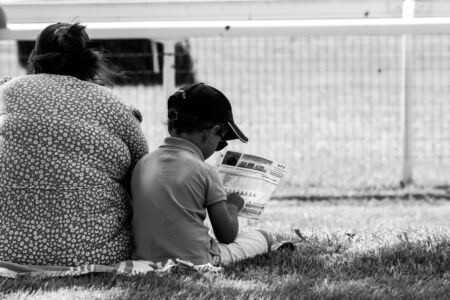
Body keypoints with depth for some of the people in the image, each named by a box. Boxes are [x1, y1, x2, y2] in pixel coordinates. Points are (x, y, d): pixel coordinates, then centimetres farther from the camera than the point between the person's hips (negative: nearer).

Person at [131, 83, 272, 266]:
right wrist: (232, 206, 17)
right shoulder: (204, 171, -10)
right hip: (196, 262, -6)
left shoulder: (143, 164, 5)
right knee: (263, 237, 14)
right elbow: (227, 235, -4)